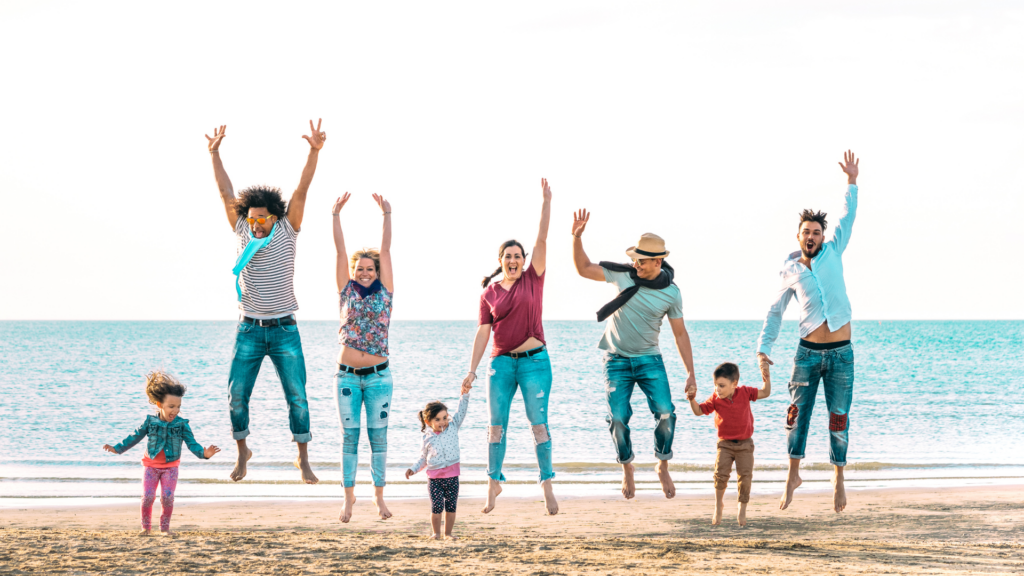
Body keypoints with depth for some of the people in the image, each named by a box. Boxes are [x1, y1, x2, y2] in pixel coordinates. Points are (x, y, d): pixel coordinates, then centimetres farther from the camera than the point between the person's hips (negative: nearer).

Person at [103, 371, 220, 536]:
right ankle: (146, 527, 11)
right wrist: (117, 448, 3)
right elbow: (134, 437, 4)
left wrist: (204, 453, -32)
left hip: (170, 467, 0)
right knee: (147, 497, -7)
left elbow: (192, 443, -13)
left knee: (167, 497, -10)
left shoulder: (182, 425, -9)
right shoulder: (150, 422, -7)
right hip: (151, 465, 0)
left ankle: (165, 527, 7)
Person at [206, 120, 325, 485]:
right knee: (237, 395, -1)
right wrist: (215, 155, -5)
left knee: (297, 397, -4)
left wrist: (314, 152, -19)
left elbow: (301, 192, -10)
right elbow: (226, 193, 1)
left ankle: (303, 459, 6)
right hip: (249, 330, 2)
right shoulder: (243, 231, 4)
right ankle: (242, 451, 19)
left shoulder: (287, 231, -1)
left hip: (284, 330, -2)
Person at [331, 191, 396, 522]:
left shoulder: (384, 292, 5)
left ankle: (378, 496, 12)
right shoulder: (346, 291, 6)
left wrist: (386, 215, -7)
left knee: (378, 436, 3)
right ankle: (349, 496, 10)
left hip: (378, 375, 0)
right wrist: (336, 216, -5)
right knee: (349, 437, 3)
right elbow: (340, 250, 1)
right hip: (347, 374, 1)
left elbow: (385, 250, -1)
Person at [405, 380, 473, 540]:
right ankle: (436, 532, 10)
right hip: (434, 477, -1)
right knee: (437, 506, -3)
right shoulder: (427, 438, 2)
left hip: (452, 475, 1)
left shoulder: (453, 427, 3)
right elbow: (424, 458, 12)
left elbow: (461, 412, -1)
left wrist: (464, 394, -12)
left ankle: (448, 533, 13)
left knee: (451, 505, 3)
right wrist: (414, 469, 0)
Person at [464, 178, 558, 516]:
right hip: (501, 362, 2)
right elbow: (483, 332, 6)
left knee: (538, 422, -5)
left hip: (535, 360, -2)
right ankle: (494, 482, 13)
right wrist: (472, 370, 0)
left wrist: (546, 202, -11)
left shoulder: (533, 279, 4)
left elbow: (542, 239, -4)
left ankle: (547, 484, -2)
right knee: (496, 424, 2)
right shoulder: (489, 294, 7)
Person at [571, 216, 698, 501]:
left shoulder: (671, 293, -7)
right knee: (618, 418, -9)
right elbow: (584, 269, -3)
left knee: (666, 413, -16)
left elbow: (680, 333, 0)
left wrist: (691, 373, -3)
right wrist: (577, 237, -19)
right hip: (617, 359, 0)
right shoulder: (624, 275, -7)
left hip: (649, 359, 0)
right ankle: (627, 469, 15)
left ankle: (663, 467, 7)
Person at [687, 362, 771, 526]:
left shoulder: (744, 392, -7)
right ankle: (719, 504, 10)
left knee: (745, 476, -5)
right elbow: (699, 411, -3)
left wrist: (766, 379, -13)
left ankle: (742, 508, 17)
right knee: (721, 474, -14)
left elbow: (765, 393, 3)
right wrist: (692, 400, -21)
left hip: (745, 444, 0)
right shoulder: (715, 399, -7)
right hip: (725, 444, 0)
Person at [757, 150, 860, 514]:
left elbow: (848, 218, 2)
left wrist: (851, 182, -8)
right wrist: (764, 347, 6)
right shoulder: (790, 272, 6)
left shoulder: (832, 253, 5)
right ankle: (793, 475, 14)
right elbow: (775, 312, 13)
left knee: (838, 419, 2)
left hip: (841, 353, -1)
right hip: (808, 352, 1)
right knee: (797, 414, 0)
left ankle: (838, 479, 15)